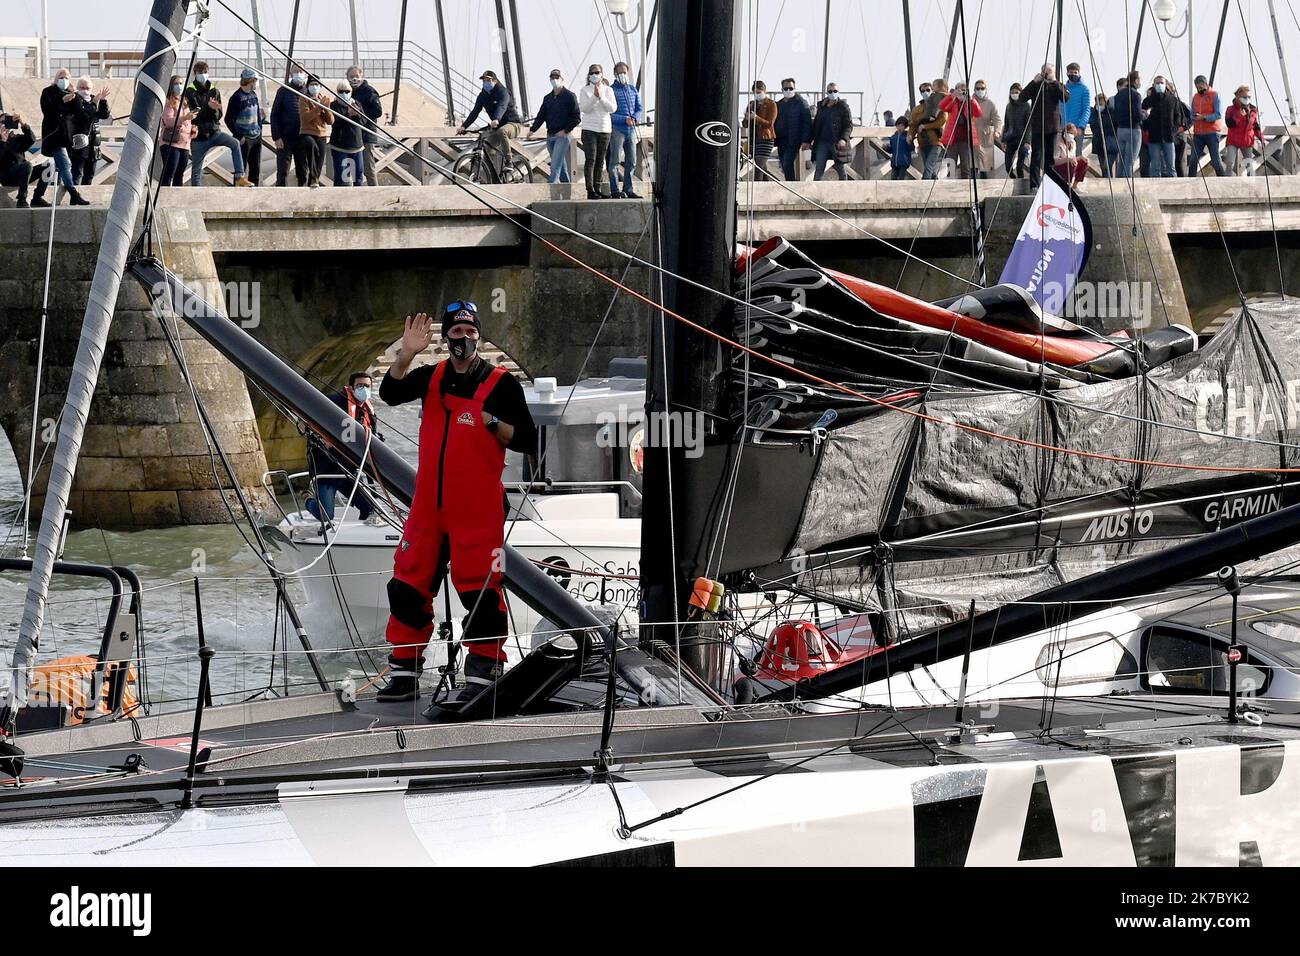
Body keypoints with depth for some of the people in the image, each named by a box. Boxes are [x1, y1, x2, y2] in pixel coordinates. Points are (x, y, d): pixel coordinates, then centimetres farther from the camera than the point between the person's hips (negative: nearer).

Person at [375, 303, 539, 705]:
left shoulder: (501, 383, -2)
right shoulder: (433, 377, 10)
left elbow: (527, 442, -4)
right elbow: (391, 393, -7)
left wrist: (492, 423, -18)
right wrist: (406, 355, -20)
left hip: (478, 508, -5)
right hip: (429, 505, 5)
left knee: (480, 592, -8)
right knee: (408, 587, 7)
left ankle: (481, 677, -2)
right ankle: (403, 677, 16)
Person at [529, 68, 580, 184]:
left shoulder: (569, 96, -3)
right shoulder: (547, 98, 16)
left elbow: (577, 117, -6)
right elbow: (541, 116, 16)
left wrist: (566, 130, -12)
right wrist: (533, 130, 4)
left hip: (563, 136, -7)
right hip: (550, 135, 7)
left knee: (555, 166, -16)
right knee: (561, 167, 11)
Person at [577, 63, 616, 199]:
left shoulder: (608, 90, 7)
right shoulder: (585, 91, 1)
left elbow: (612, 108, -4)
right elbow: (584, 109, -10)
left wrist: (601, 97, -15)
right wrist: (594, 96, -21)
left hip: (605, 129, 3)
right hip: (589, 129, -3)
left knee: (600, 161, 6)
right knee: (590, 160, -10)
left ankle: (597, 189, 10)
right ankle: (590, 191, -12)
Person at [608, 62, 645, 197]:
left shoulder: (633, 89, 14)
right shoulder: (611, 90, -3)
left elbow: (640, 108, 14)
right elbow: (609, 113, -9)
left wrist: (635, 118, -8)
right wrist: (625, 119, -18)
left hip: (631, 130, 6)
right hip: (617, 129, -6)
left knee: (631, 162, 8)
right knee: (614, 161, -5)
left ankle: (628, 190, 15)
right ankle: (615, 190, -5)